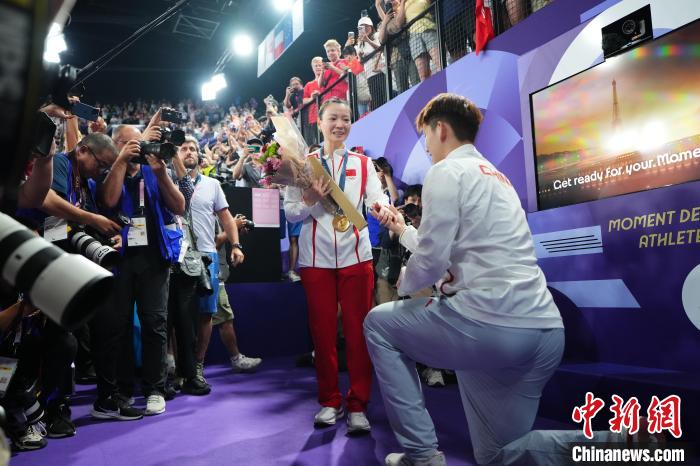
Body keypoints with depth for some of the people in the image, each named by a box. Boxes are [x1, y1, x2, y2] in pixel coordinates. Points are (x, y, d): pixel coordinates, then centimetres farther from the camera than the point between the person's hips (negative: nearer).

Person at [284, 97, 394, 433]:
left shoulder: (362, 163, 11)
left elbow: (377, 197, -5)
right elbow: (290, 212, 2)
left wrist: (381, 206, -28)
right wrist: (310, 199, -17)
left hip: (354, 254, 0)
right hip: (316, 257, 0)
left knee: (357, 330, 1)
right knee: (322, 330, 7)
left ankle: (358, 405, 11)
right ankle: (329, 400, 22)